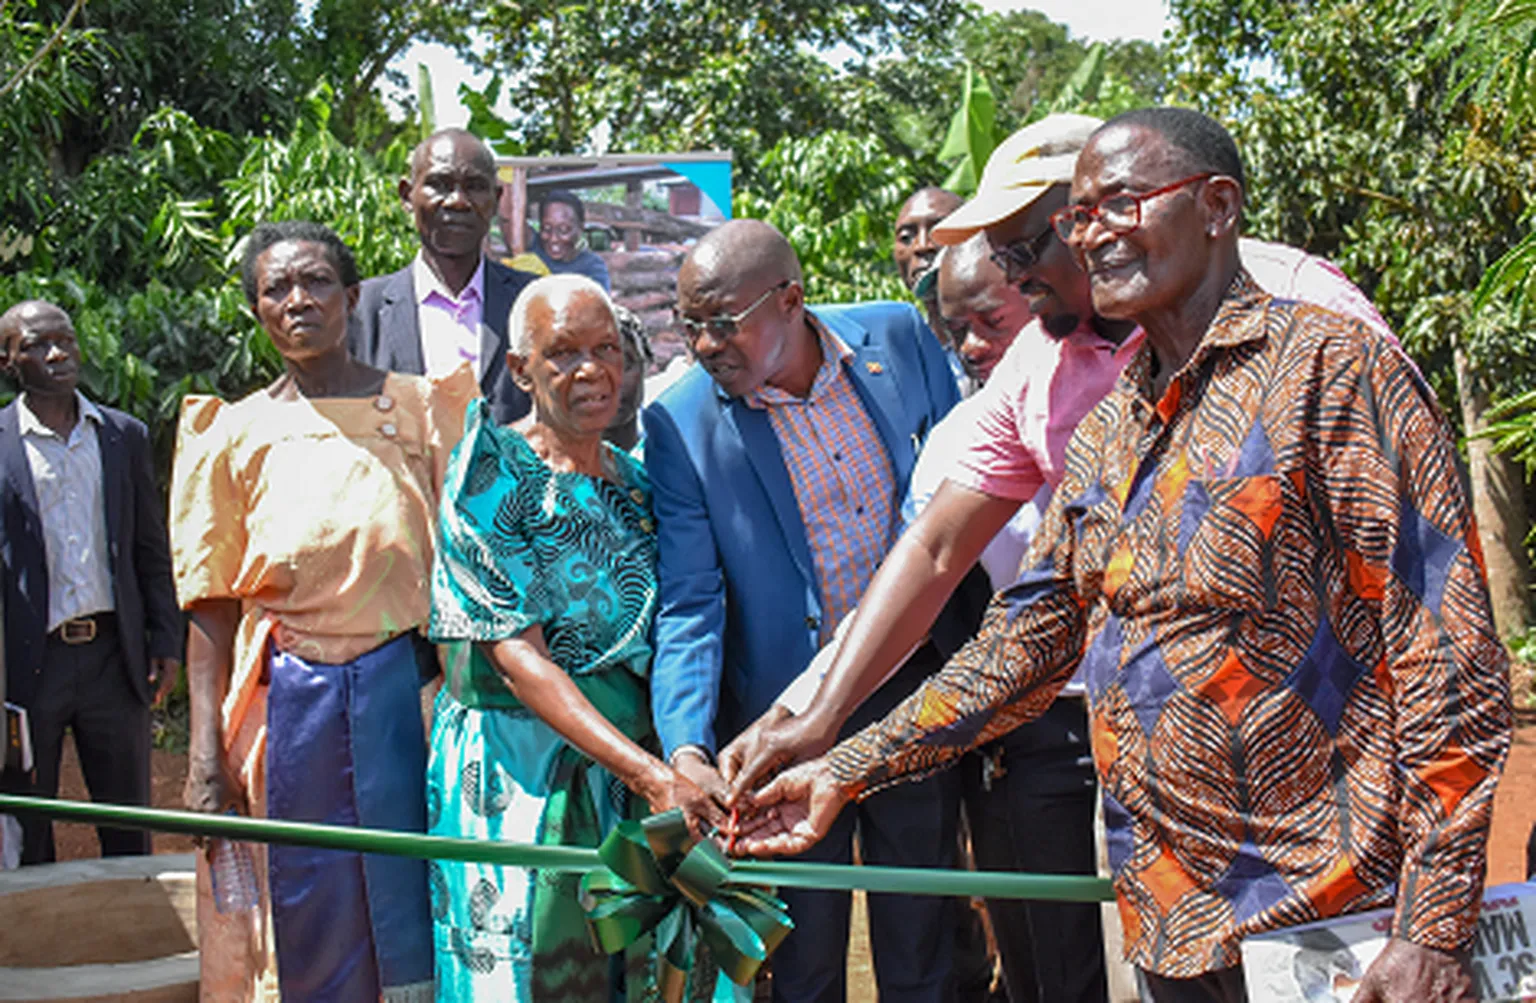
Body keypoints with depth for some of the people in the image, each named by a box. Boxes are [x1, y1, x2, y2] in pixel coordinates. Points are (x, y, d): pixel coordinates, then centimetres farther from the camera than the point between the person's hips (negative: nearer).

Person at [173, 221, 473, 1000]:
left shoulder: (422, 406, 5)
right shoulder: (236, 434, 6)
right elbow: (211, 608, 5)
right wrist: (206, 753, -2)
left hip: (407, 686, 0)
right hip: (291, 697, 1)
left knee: (409, 901, 3)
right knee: (310, 915, 7)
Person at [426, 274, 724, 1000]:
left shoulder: (638, 484, 10)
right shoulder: (492, 478, -7)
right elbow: (516, 654, -15)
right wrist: (648, 773, -24)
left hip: (636, 768, 5)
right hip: (519, 774, -5)